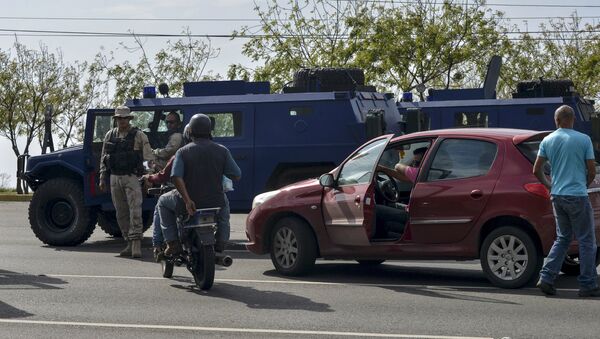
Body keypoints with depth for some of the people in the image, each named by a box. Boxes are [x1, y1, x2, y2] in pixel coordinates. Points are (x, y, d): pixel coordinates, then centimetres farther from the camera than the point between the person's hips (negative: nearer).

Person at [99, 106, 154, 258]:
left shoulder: (139, 136, 0)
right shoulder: (110, 135, 12)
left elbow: (149, 157, -3)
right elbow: (103, 158, 16)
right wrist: (102, 178, 11)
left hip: (132, 177, -5)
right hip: (115, 178, 5)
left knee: (135, 211, -13)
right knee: (121, 213, 7)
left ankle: (136, 243, -16)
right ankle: (130, 244, 13)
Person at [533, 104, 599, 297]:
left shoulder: (547, 141, 4)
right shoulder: (583, 140, -7)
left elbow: (536, 171, 4)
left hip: (557, 196, 5)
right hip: (578, 195, -5)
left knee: (563, 238, 16)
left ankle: (546, 278, 6)